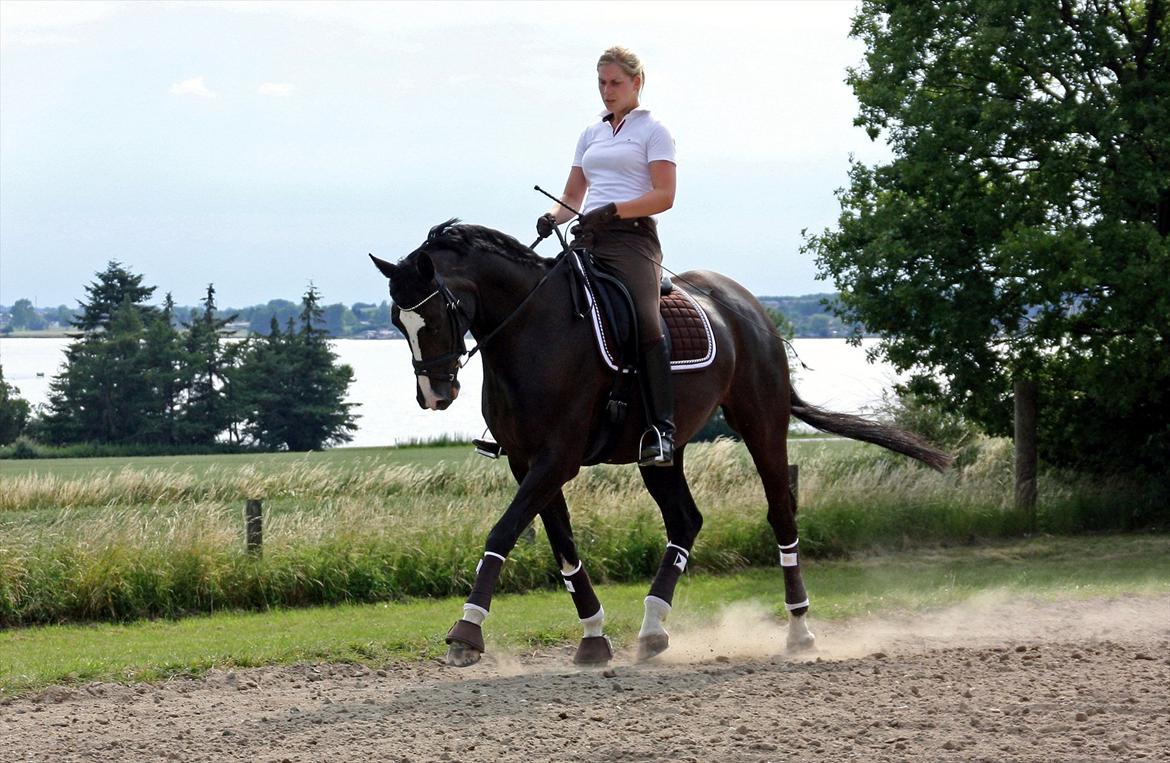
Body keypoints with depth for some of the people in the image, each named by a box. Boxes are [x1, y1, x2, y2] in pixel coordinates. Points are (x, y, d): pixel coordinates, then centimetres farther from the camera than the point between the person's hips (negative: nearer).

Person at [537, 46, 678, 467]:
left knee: (644, 320, -29)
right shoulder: (591, 134, 24)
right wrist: (553, 216, 0)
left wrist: (612, 210, -18)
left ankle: (661, 431, -36)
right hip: (587, 239, 7)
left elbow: (664, 195, -5)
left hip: (632, 236, -6)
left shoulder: (653, 131, 6)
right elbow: (573, 195, 23)